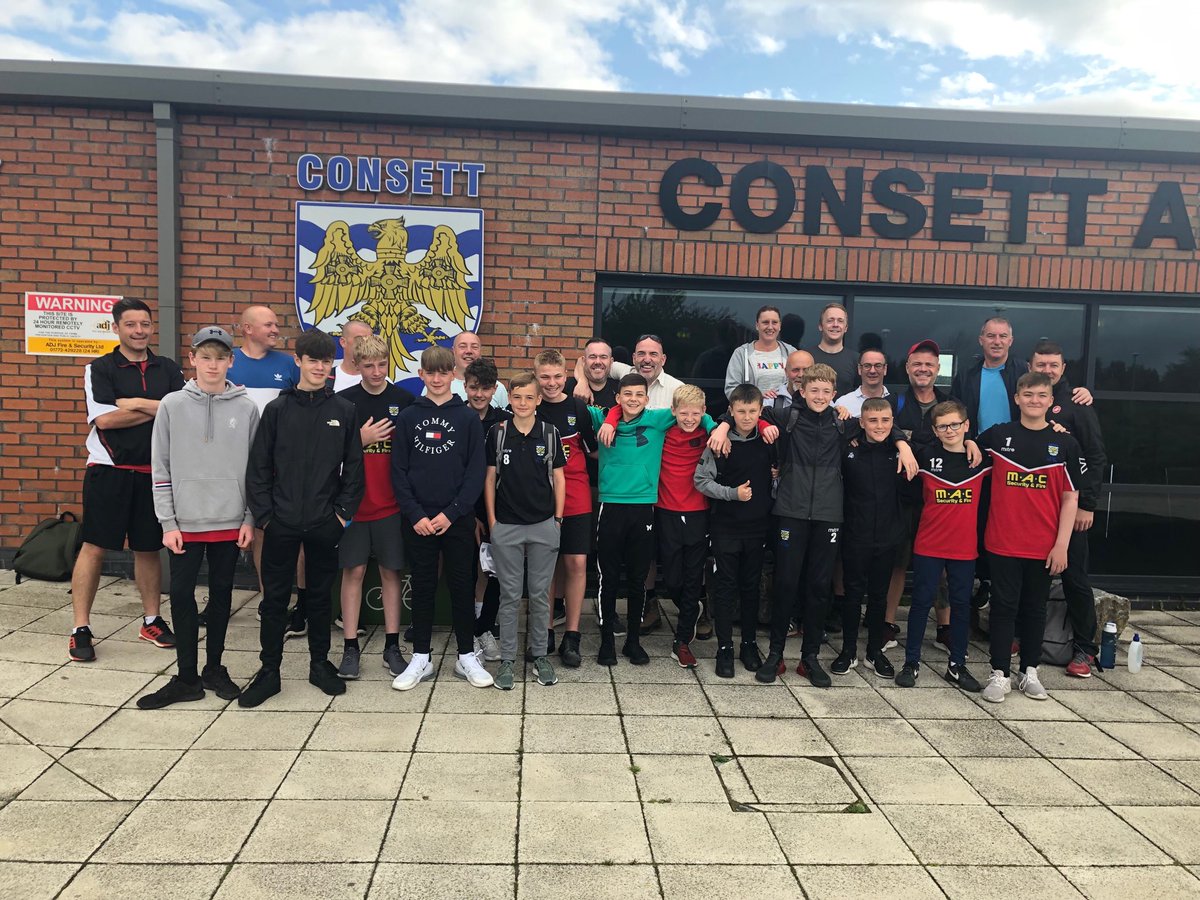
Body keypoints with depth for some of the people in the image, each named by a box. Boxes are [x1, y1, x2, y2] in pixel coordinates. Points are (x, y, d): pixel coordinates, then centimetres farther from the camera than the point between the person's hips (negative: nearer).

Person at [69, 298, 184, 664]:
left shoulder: (168, 369, 9)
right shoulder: (100, 368, 0)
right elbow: (104, 419, -12)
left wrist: (135, 403, -14)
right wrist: (158, 409, -10)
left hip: (153, 472, 3)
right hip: (109, 470, -3)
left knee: (148, 548, 12)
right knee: (94, 547, -2)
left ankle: (152, 620, 24)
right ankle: (81, 629, 8)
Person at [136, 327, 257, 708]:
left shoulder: (246, 408, 1)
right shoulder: (172, 405, 0)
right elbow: (161, 468, 0)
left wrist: (251, 519, 0)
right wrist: (168, 522, -4)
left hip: (231, 521, 0)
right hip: (186, 521, 0)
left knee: (221, 592, 11)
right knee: (181, 594, 2)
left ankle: (214, 667, 25)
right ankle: (187, 677, 15)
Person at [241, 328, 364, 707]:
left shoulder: (345, 411, 1)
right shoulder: (277, 409, 0)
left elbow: (353, 467, 2)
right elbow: (258, 467, 0)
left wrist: (344, 512, -3)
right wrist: (264, 514, -5)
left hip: (325, 523, 0)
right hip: (281, 522, 0)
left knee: (320, 595, 13)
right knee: (275, 597, 7)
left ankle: (320, 663, 27)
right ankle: (269, 670, 20)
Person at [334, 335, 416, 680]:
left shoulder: (405, 401, 2)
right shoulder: (343, 401, 0)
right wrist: (361, 439, -14)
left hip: (391, 504, 1)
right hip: (353, 502, 0)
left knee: (391, 572, 7)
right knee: (353, 571, 5)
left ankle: (392, 647, 17)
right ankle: (350, 648, 15)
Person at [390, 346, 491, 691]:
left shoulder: (468, 417, 1)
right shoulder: (408, 417, 5)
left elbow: (476, 471, -3)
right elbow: (398, 471, 2)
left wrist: (451, 513, -11)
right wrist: (415, 515, -8)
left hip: (457, 518, -1)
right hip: (417, 519, 1)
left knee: (462, 586, 6)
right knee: (423, 587, 9)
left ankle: (467, 657, 19)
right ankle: (421, 658, 20)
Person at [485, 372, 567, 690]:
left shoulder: (550, 433, 1)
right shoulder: (497, 433, 1)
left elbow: (558, 478, 6)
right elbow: (490, 478, 5)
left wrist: (558, 517, 2)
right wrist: (491, 519, 1)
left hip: (544, 525, 0)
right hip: (506, 526, 0)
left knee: (540, 593, 9)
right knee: (510, 595, 6)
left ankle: (540, 654, 22)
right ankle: (507, 659, 15)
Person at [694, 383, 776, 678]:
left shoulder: (768, 441, 2)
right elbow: (701, 480, -7)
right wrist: (733, 493, -17)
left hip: (757, 526, 3)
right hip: (725, 527, -3)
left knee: (751, 586, 12)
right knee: (726, 586, 3)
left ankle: (750, 644, 25)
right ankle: (724, 648, 12)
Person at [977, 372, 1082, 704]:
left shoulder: (1065, 443, 1)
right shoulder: (996, 436, 0)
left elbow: (1070, 497, 0)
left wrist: (1062, 544, -4)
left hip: (1044, 546, 1)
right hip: (1003, 542, -1)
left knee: (1035, 608, 12)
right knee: (1004, 607, 4)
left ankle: (1030, 673, 25)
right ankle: (999, 674, 12)